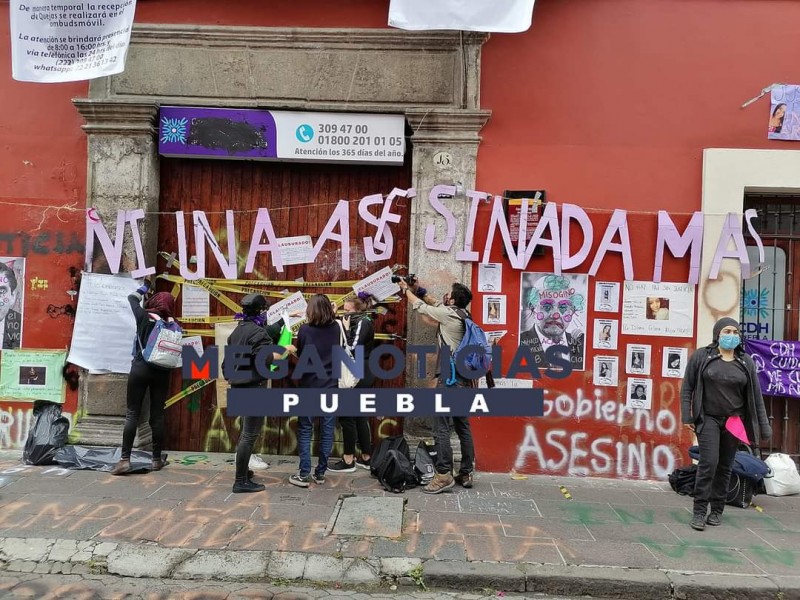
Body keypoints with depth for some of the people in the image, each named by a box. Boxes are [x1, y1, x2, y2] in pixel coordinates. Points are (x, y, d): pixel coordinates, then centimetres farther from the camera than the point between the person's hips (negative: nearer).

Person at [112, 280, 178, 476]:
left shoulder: (144, 316, -1)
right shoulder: (171, 324, 1)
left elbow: (132, 298, 17)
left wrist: (145, 286, 32)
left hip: (140, 368, -1)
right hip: (162, 372, 2)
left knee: (132, 413, 2)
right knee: (157, 415, 7)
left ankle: (125, 459, -2)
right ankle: (157, 459, 14)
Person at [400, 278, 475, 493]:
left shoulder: (449, 313, -11)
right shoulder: (462, 314, 11)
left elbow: (420, 307, 2)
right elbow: (435, 304, 26)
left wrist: (405, 289, 17)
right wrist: (418, 289, 23)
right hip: (464, 378, 9)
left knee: (441, 427, -6)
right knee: (463, 427, 12)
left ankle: (444, 475, -5)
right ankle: (466, 473, 18)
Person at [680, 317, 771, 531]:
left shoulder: (746, 362, 5)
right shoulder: (701, 356, -2)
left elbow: (756, 395, 8)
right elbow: (687, 387, 0)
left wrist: (763, 427, 7)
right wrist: (687, 416, -7)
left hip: (734, 421, 3)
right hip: (708, 419, -3)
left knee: (725, 466, 8)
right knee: (709, 463, -11)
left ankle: (717, 510, 21)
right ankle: (699, 511, -2)